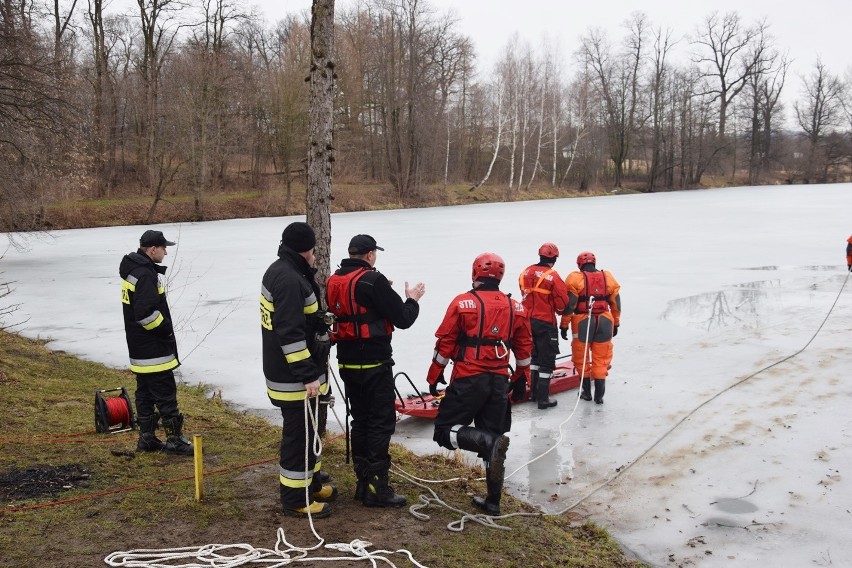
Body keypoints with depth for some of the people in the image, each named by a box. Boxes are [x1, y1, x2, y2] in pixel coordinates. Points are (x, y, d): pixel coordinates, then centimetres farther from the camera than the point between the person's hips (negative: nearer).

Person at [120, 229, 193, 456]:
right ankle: (174, 439, 3)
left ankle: (146, 437, 23)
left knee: (145, 392, 15)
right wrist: (166, 330, -14)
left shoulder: (133, 269, 12)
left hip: (139, 349, 10)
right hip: (154, 349, -10)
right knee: (166, 393, -3)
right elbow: (145, 313, -28)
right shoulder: (146, 275, -21)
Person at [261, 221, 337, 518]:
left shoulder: (281, 271, 11)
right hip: (294, 377, -11)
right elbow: (290, 333, -28)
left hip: (293, 371, 11)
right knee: (299, 433, 0)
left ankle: (310, 482, 38)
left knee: (307, 429, 22)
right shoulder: (289, 280, -23)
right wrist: (307, 375, -27)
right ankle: (295, 498, 12)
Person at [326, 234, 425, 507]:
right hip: (374, 365, -7)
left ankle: (363, 483, 22)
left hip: (347, 364, 8)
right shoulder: (373, 280, -16)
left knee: (360, 420, 16)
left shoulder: (332, 282, 6)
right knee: (382, 422, 0)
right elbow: (402, 319, -14)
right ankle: (376, 488, 2)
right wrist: (412, 300, 5)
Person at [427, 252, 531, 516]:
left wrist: (434, 376, 6)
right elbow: (524, 348, 13)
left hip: (468, 380, -5)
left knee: (446, 431, 3)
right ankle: (493, 501, 16)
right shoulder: (515, 308, 7)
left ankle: (491, 442, -22)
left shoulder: (462, 302, -7)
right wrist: (521, 380, 25)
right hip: (499, 382, 5)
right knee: (492, 439, 13)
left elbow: (445, 343, -6)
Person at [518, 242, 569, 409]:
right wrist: (559, 310, 10)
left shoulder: (526, 273, 2)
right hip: (545, 323, -7)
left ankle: (534, 392, 29)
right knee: (547, 361, 1)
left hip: (528, 320, 7)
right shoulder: (552, 276, -16)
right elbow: (562, 302, -12)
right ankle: (543, 398, 1)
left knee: (535, 356, 22)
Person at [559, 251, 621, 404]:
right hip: (605, 323, 3)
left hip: (582, 323, -3)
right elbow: (616, 303, 10)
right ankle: (599, 395, 9)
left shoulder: (575, 278, -6)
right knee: (601, 360, 10)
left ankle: (586, 392, 20)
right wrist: (616, 324, 20)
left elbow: (569, 304, -9)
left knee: (581, 359, 13)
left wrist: (564, 325, -3)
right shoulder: (608, 277, 6)